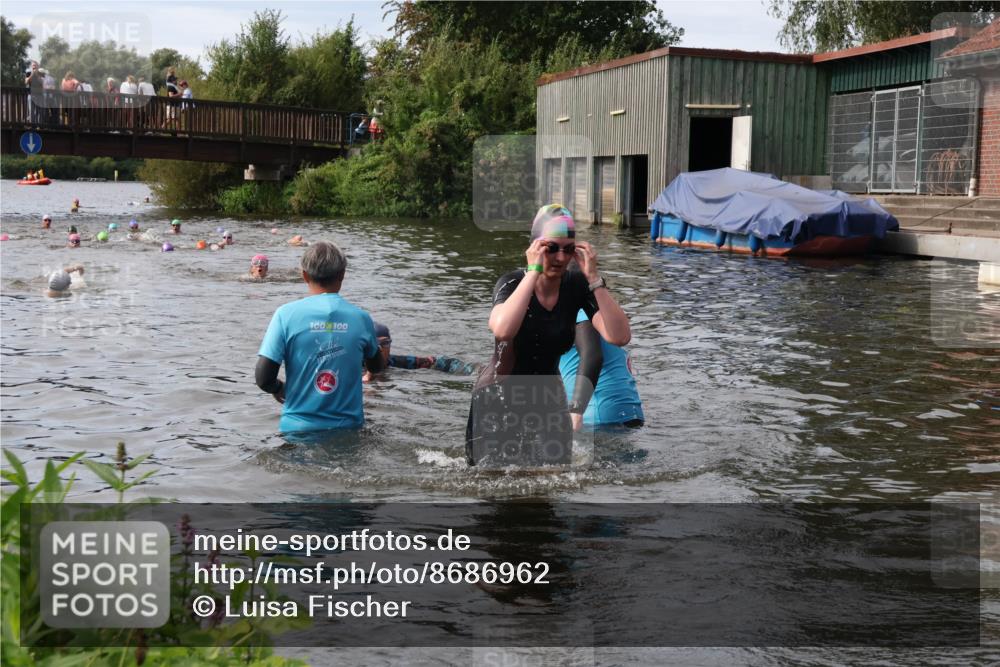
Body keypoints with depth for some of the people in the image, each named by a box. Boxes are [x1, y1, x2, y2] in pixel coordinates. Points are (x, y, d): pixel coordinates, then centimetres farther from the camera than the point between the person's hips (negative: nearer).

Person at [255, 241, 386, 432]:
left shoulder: (287, 314, -6)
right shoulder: (361, 317, 0)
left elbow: (263, 378, -8)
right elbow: (376, 366, 18)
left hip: (298, 427, -1)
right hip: (348, 427, 2)